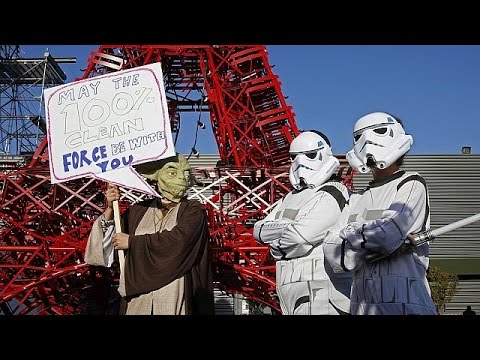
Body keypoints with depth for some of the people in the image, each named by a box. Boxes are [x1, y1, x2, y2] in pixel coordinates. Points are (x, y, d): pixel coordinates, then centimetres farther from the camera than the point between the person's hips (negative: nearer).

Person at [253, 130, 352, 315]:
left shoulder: (332, 195, -6)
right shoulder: (291, 197, 21)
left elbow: (299, 237, -17)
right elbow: (259, 229, 10)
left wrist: (276, 245, 2)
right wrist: (289, 228, -7)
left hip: (319, 291, -8)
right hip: (291, 291, 8)